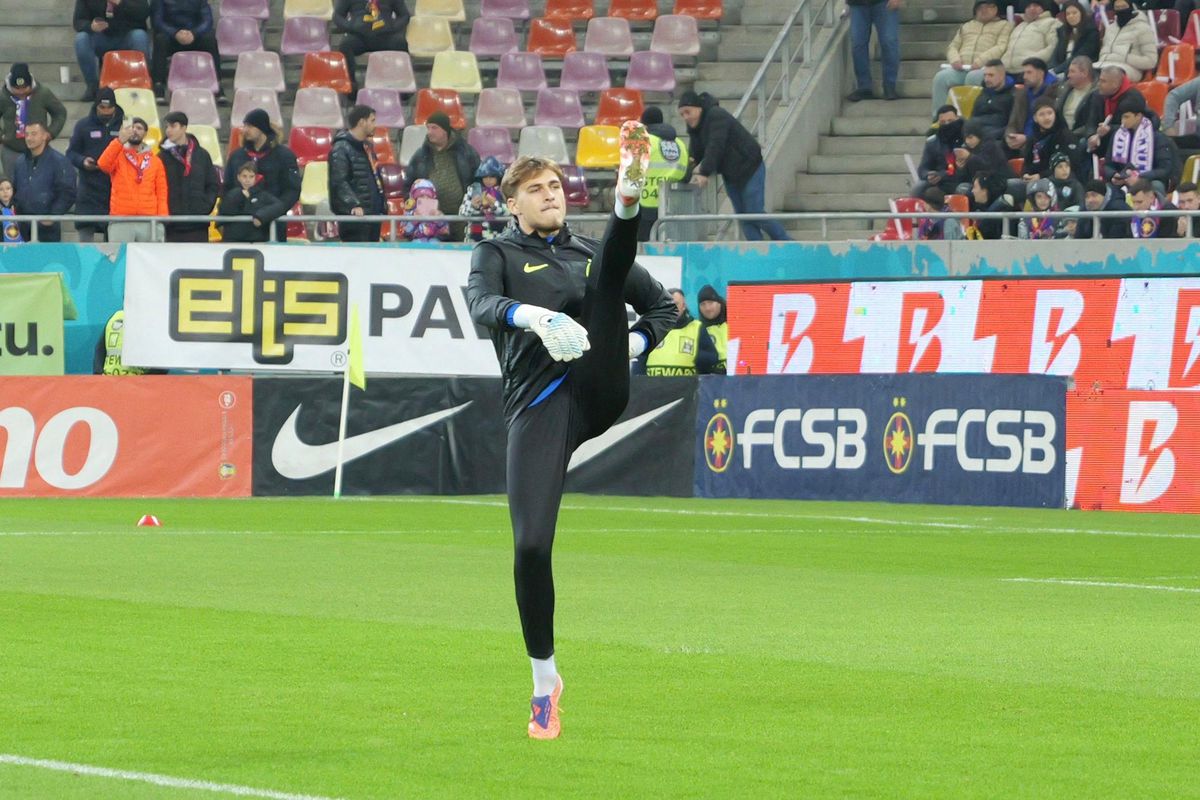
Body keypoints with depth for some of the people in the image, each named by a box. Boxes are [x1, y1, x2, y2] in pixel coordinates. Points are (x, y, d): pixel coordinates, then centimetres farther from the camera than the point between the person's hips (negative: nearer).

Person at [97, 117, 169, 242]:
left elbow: (162, 192, 9)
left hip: (148, 223, 2)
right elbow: (103, 164, -13)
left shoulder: (155, 161, 14)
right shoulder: (118, 156, 10)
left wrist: (162, 219, -5)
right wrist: (120, 141, -20)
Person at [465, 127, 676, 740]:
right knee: (531, 546, -11)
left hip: (597, 391, 2)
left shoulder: (587, 252, 23)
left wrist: (637, 341, 4)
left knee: (608, 267, -13)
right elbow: (482, 305, -10)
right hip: (536, 407, -2)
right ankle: (544, 681, 6)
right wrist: (533, 316, -33)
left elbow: (663, 307, 27)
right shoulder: (497, 254, 13)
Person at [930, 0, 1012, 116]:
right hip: (960, 68, 4)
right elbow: (953, 46, 24)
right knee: (941, 76, -25)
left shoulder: (1004, 25, 16)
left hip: (984, 67, -4)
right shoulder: (967, 26, 32)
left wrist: (980, 60, -15)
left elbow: (1001, 47, 0)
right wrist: (955, 59, -1)